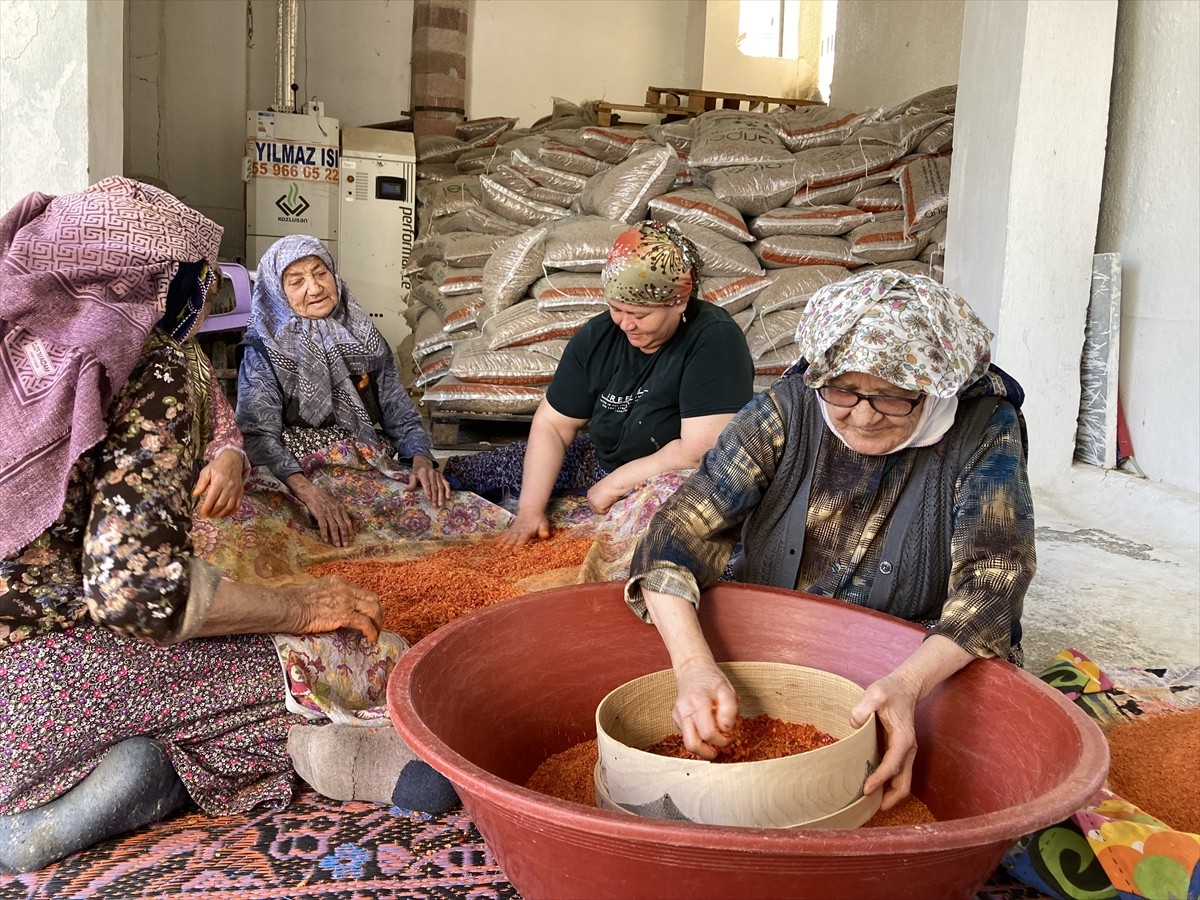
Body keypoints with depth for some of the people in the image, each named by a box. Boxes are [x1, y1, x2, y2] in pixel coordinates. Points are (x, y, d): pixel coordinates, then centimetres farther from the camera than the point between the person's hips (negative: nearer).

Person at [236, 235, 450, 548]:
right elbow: (258, 436, -14)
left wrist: (421, 459, -12)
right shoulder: (263, 351, -1)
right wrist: (310, 492, -32)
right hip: (296, 478, -4)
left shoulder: (364, 337, 11)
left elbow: (402, 416, 12)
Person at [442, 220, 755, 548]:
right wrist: (530, 509, -14)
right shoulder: (598, 336, -8)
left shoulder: (715, 340, -26)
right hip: (604, 465, 6)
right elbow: (552, 425, -4)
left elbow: (699, 451, -32)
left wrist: (614, 484, -23)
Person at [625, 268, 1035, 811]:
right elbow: (684, 530, -19)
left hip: (932, 665, 0)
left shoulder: (983, 432, -12)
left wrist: (909, 684, -42)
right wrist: (693, 665, -37)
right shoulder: (787, 411, -11)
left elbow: (991, 577, -22)